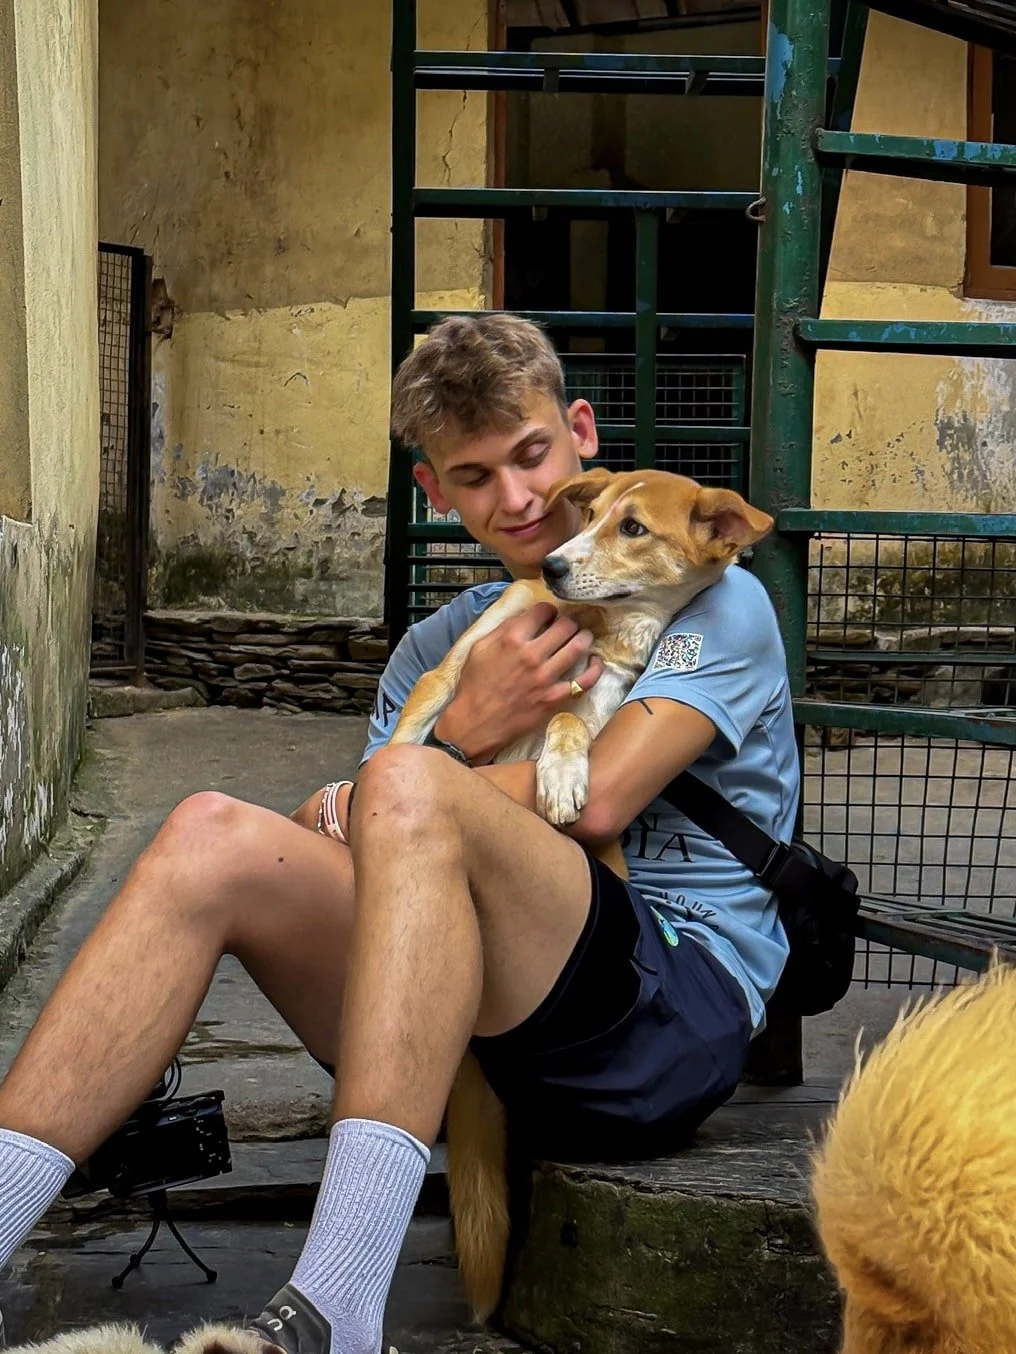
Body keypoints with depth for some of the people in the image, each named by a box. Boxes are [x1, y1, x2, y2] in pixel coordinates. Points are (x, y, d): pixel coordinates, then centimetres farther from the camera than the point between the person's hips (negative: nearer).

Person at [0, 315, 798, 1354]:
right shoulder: (436, 650, 25)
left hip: (679, 1007, -5)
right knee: (211, 838, -17)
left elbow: (592, 803, -8)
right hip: (489, 1031, 5)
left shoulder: (713, 601, 8)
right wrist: (467, 733, -4)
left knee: (409, 790, -31)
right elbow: (336, 851, 13)